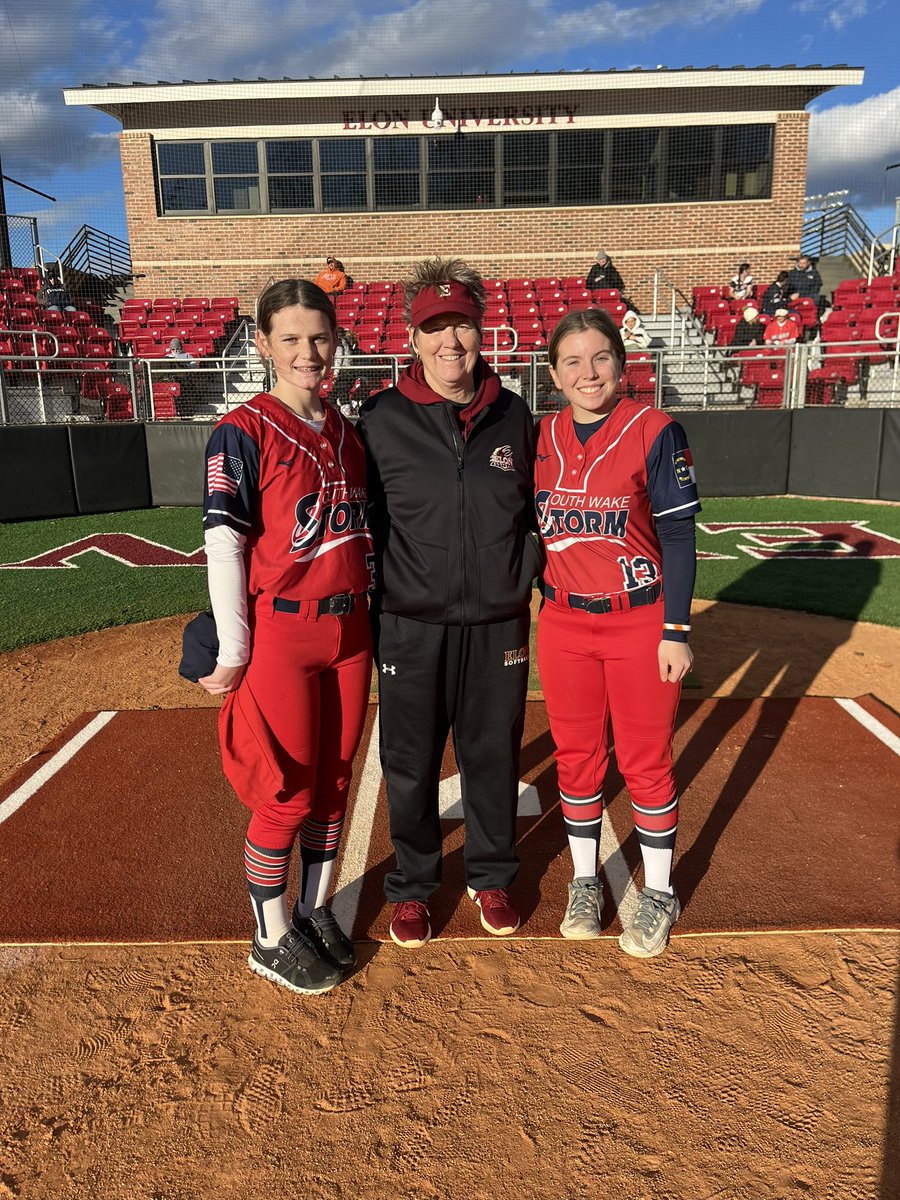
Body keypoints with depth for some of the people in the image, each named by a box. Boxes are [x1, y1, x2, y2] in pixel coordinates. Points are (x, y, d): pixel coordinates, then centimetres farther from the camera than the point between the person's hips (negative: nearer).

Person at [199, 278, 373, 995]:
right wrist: (233, 652, -14)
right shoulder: (243, 433, -8)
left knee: (334, 781, 14)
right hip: (279, 634, -6)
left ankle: (316, 909, 34)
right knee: (286, 794, 3)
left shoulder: (346, 434, 11)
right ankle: (273, 939, 24)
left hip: (348, 632, 6)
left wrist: (377, 625, 14)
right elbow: (223, 544, -12)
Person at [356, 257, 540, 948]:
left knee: (494, 755, 14)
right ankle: (413, 887, 32)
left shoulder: (515, 416, 5)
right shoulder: (381, 419, -3)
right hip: (412, 625, -2)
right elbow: (361, 522, 1)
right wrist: (367, 614, -1)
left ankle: (492, 878, 36)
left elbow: (535, 514, 15)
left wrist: (533, 581, 8)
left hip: (499, 624, 2)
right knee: (411, 764, 10)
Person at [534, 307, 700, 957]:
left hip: (640, 622, -3)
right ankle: (585, 881, 32)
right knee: (576, 755, 12)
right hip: (563, 622, 4)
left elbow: (678, 536, -8)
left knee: (646, 759, 6)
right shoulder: (542, 438, 3)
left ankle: (659, 893, 27)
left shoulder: (654, 431, -8)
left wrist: (676, 630, -11)